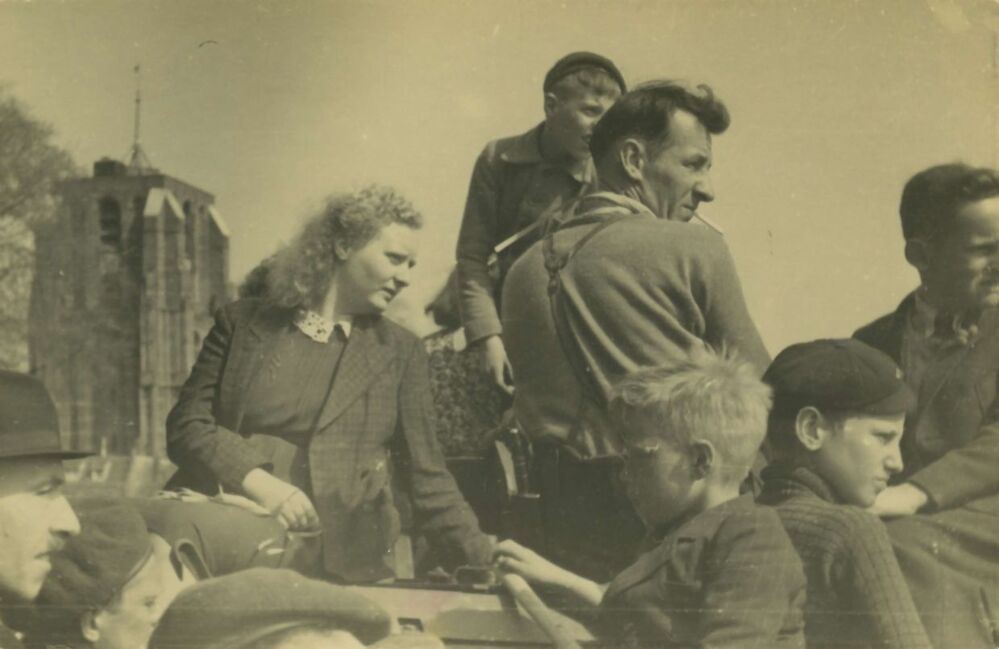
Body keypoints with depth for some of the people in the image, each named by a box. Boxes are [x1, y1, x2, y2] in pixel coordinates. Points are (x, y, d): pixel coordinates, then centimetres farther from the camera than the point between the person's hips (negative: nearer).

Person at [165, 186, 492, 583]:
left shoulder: (399, 352, 10)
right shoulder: (242, 324, 9)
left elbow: (426, 480, 7)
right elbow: (185, 426, 4)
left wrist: (485, 564, -3)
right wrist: (257, 483, -13)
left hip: (344, 571, 0)